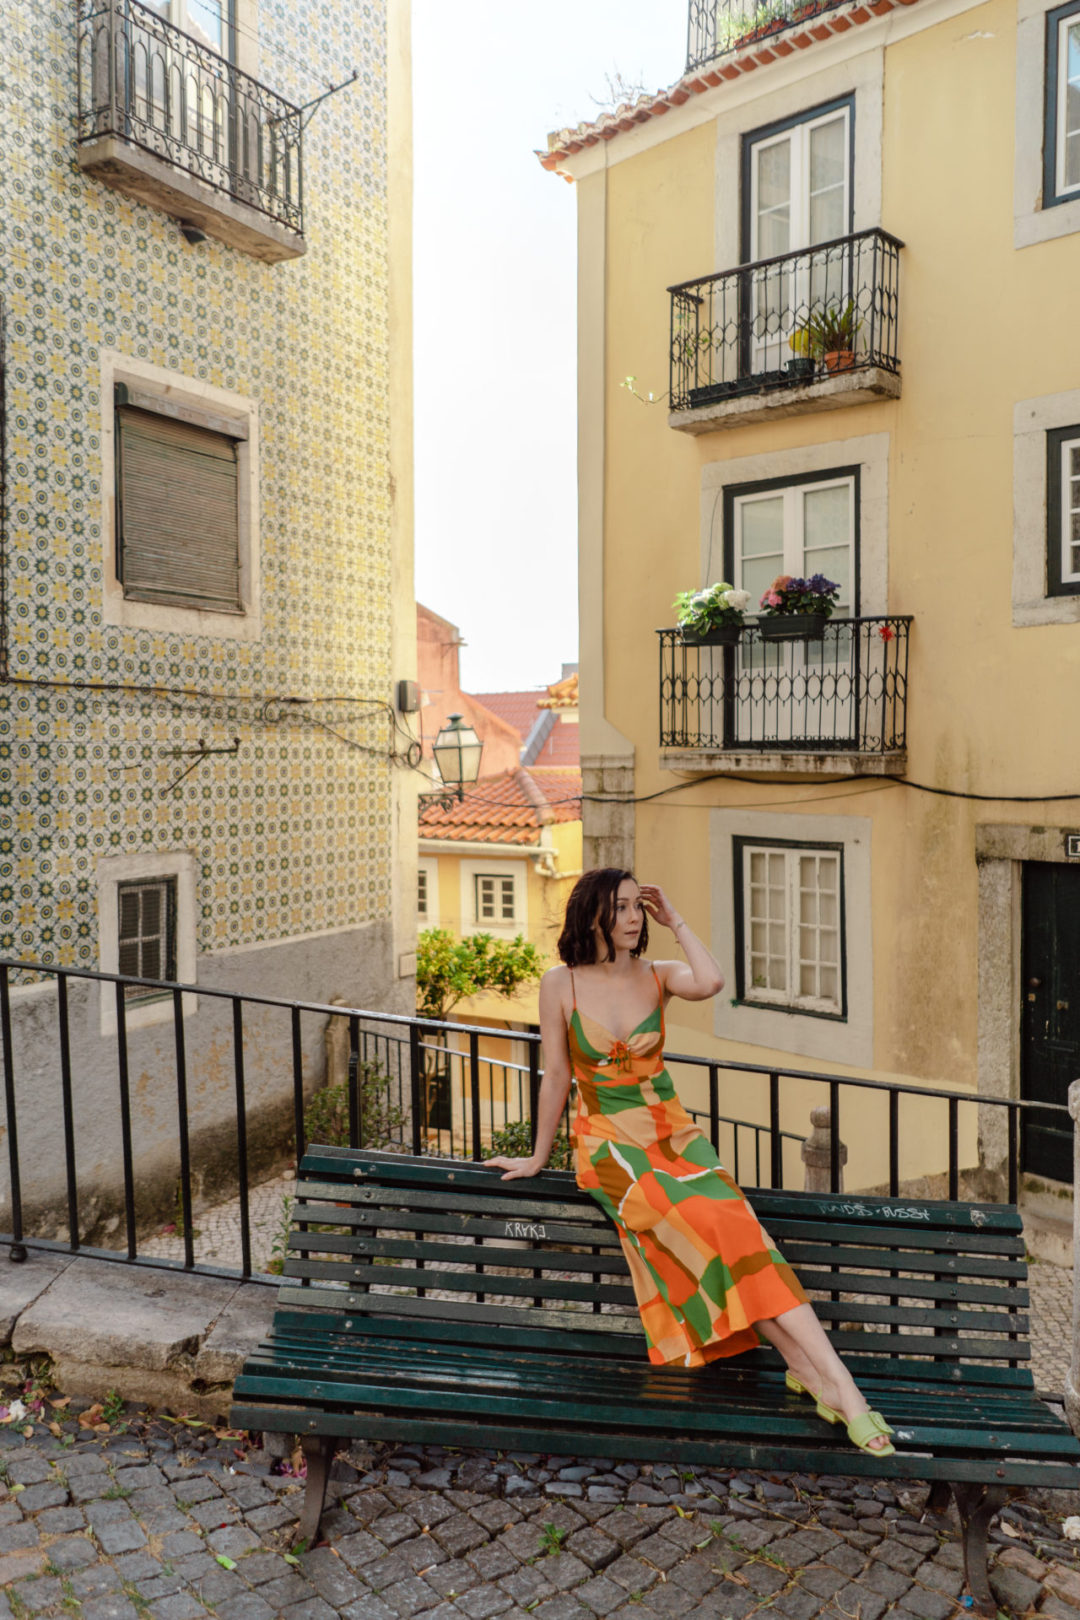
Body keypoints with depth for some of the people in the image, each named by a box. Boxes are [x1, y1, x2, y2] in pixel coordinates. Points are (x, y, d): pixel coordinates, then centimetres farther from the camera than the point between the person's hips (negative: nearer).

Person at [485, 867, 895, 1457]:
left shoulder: (657, 975, 4)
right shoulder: (561, 984, -3)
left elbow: (710, 982, -20)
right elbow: (556, 1077, 4)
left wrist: (675, 921, -7)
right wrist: (537, 1158, 8)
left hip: (672, 1132, 3)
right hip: (609, 1142, -3)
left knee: (729, 1218, -26)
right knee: (691, 1224, -28)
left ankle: (826, 1375, -30)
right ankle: (823, 1376, -27)